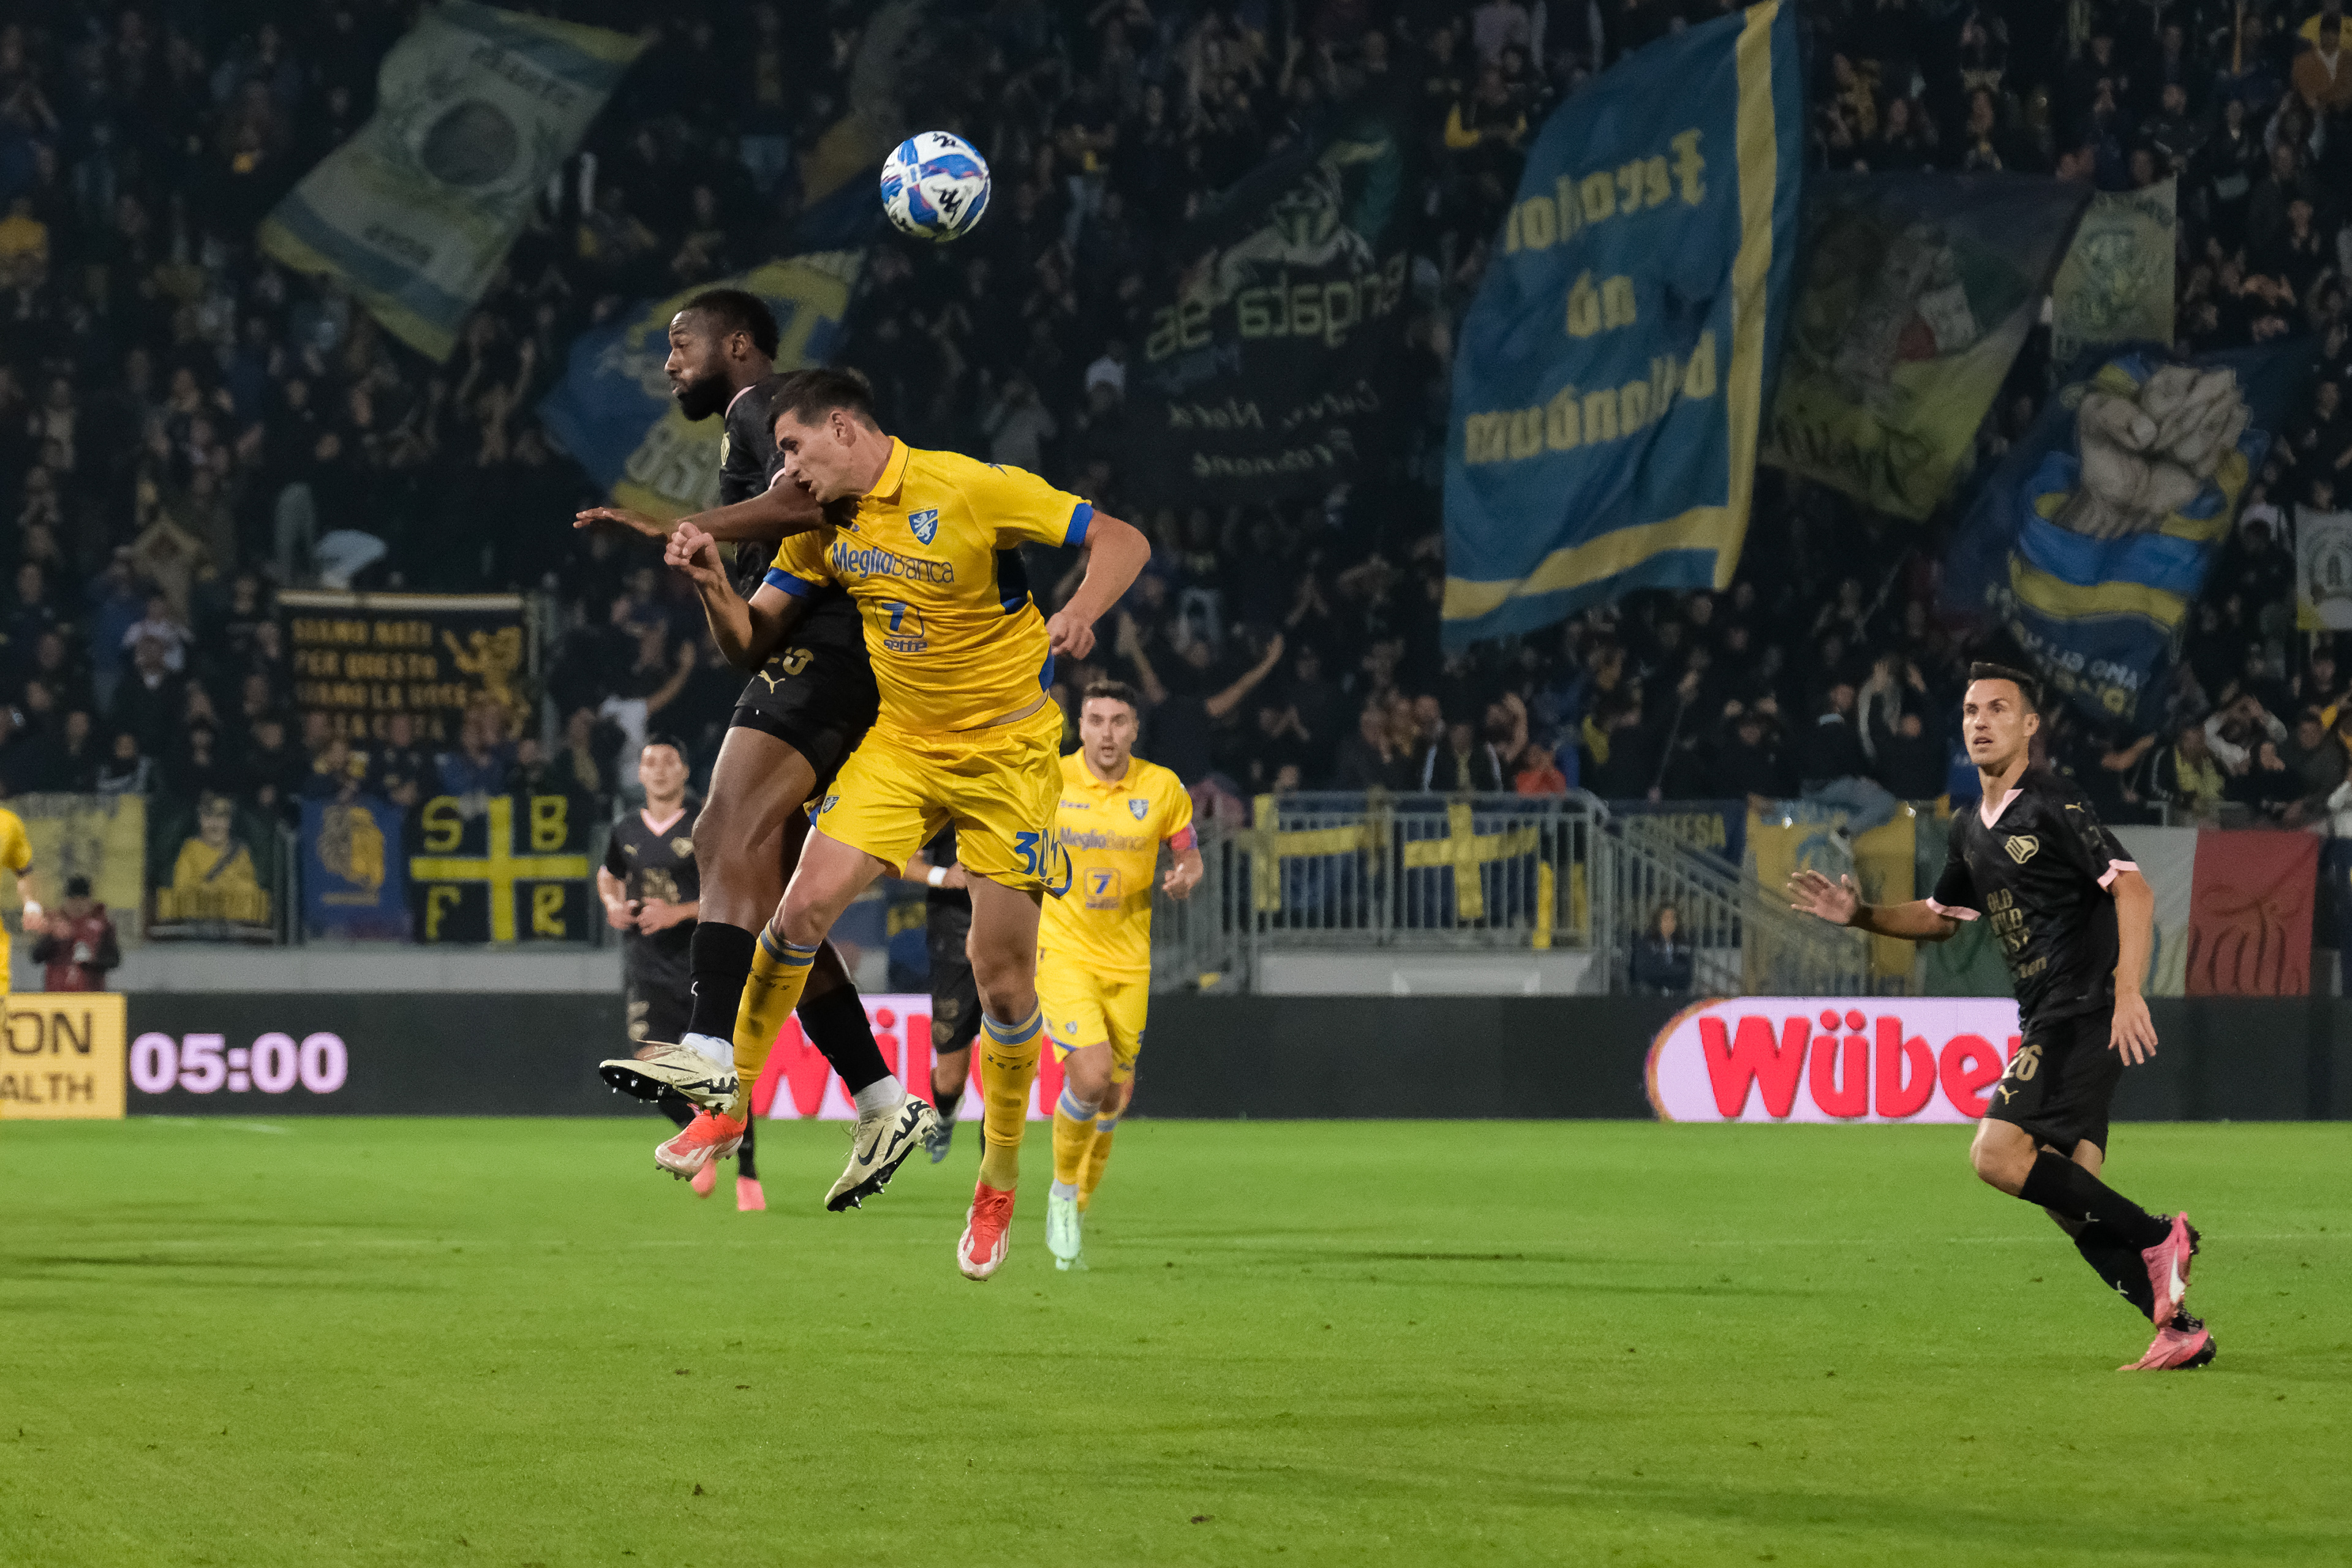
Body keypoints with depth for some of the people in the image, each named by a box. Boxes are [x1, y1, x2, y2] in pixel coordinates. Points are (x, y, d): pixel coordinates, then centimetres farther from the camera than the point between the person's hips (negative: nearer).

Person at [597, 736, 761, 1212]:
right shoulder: (627, 831, 8)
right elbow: (607, 876, 28)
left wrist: (679, 913, -18)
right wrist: (613, 906, 6)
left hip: (702, 958, -3)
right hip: (646, 963, 3)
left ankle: (747, 1175, 6)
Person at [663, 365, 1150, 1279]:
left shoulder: (971, 490, -17)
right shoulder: (824, 528, 2)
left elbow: (1122, 542, -15)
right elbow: (749, 647, 5)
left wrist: (1078, 615, -34)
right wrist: (709, 582, -15)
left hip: (1007, 752, -4)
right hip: (901, 743, 4)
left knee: (1004, 979, -3)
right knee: (805, 904, -14)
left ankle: (998, 1186, 15)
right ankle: (734, 1103, 4)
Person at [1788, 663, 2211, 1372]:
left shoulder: (2050, 804, -10)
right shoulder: (1972, 829, 16)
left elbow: (2133, 889, -17)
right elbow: (1941, 916, 32)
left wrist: (2127, 991, -27)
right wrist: (1860, 914, 16)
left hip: (2084, 1013, -9)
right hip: (2045, 1021, 9)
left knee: (1997, 1154, -19)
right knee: (2069, 1194, 2)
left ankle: (2156, 1239, -13)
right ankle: (2179, 1327, 3)